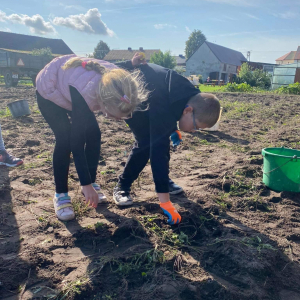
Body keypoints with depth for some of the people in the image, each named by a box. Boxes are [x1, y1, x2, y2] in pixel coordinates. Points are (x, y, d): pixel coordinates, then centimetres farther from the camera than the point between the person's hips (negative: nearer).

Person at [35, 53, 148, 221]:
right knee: (66, 140, -18)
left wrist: (132, 64, -16)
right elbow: (76, 142, -37)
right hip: (49, 92, -5)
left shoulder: (116, 80, -28)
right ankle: (60, 195, -2)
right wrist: (85, 185, -34)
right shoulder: (85, 94, -45)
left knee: (94, 134, -6)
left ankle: (93, 182, 10)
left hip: (71, 81, 6)